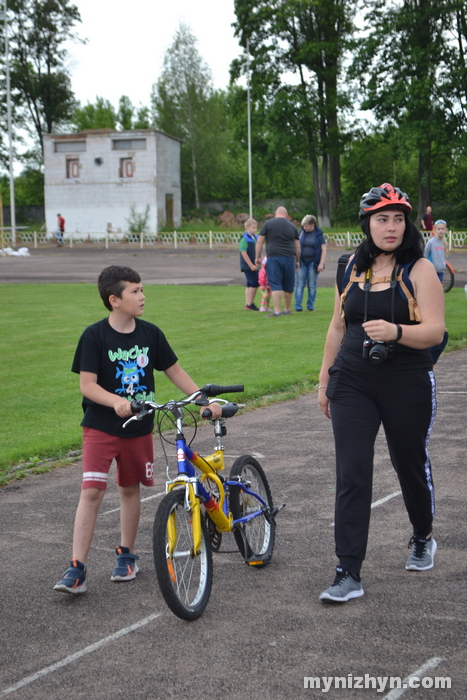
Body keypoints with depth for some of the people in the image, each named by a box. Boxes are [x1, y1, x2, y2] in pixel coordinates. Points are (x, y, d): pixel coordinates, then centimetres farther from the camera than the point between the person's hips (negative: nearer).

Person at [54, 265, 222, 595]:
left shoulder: (151, 333, -1)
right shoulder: (95, 336, -12)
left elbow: (176, 372, 8)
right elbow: (87, 384, -15)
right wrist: (116, 401, -32)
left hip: (139, 427, 4)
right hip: (101, 427, -4)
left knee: (130, 489, 14)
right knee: (92, 492, -10)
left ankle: (127, 554, 31)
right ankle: (77, 568, -7)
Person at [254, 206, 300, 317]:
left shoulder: (268, 224, 5)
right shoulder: (292, 226, 13)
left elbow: (259, 242, 2)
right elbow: (297, 246, 14)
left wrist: (258, 257, 8)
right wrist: (297, 261, 22)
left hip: (274, 258, -3)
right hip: (289, 258, 3)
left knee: (275, 285, -5)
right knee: (288, 285, 12)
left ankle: (277, 311, -14)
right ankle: (287, 310, 23)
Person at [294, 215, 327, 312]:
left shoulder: (319, 234, 0)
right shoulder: (301, 232, 5)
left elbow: (323, 249, -2)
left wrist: (321, 263, -9)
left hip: (313, 262, -1)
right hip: (301, 262, 1)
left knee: (312, 285, 3)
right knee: (300, 284, -4)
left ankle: (310, 305, 11)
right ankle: (298, 305, -5)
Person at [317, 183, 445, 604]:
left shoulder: (419, 269, -7)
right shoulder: (355, 267, 7)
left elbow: (435, 331, -16)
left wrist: (395, 331, -35)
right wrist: (325, 378, 15)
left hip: (407, 386, -3)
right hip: (352, 384, 3)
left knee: (411, 464, 14)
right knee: (351, 474, -5)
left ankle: (423, 539, 43)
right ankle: (349, 575, -3)